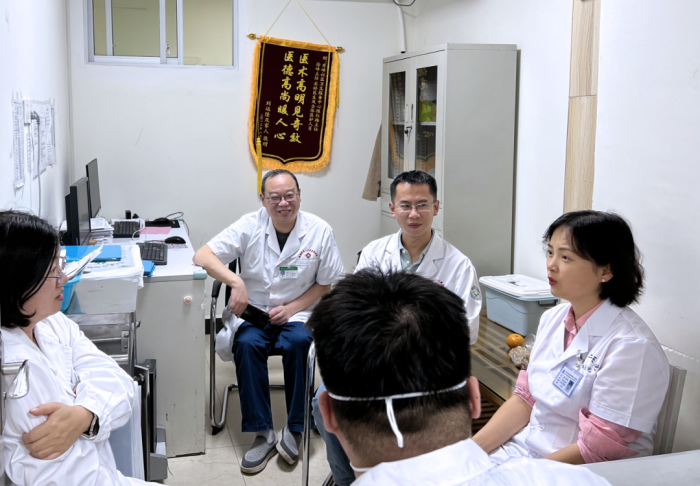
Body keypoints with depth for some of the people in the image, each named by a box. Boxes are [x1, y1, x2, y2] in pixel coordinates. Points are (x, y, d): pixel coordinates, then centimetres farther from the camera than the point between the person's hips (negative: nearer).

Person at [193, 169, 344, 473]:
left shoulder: (320, 231, -3)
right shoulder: (250, 226, -3)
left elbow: (327, 284, 3)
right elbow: (202, 256, -10)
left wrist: (291, 308, -11)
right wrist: (236, 281, -27)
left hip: (297, 314, 0)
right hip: (253, 312, 1)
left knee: (298, 342, -32)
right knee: (247, 343, -30)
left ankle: (295, 430, -18)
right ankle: (263, 434, -21)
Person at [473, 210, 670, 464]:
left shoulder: (632, 347, -19)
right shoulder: (552, 319, 5)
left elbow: (597, 450, -18)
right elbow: (525, 399, 8)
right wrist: (470, 449, -3)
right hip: (523, 448, 6)